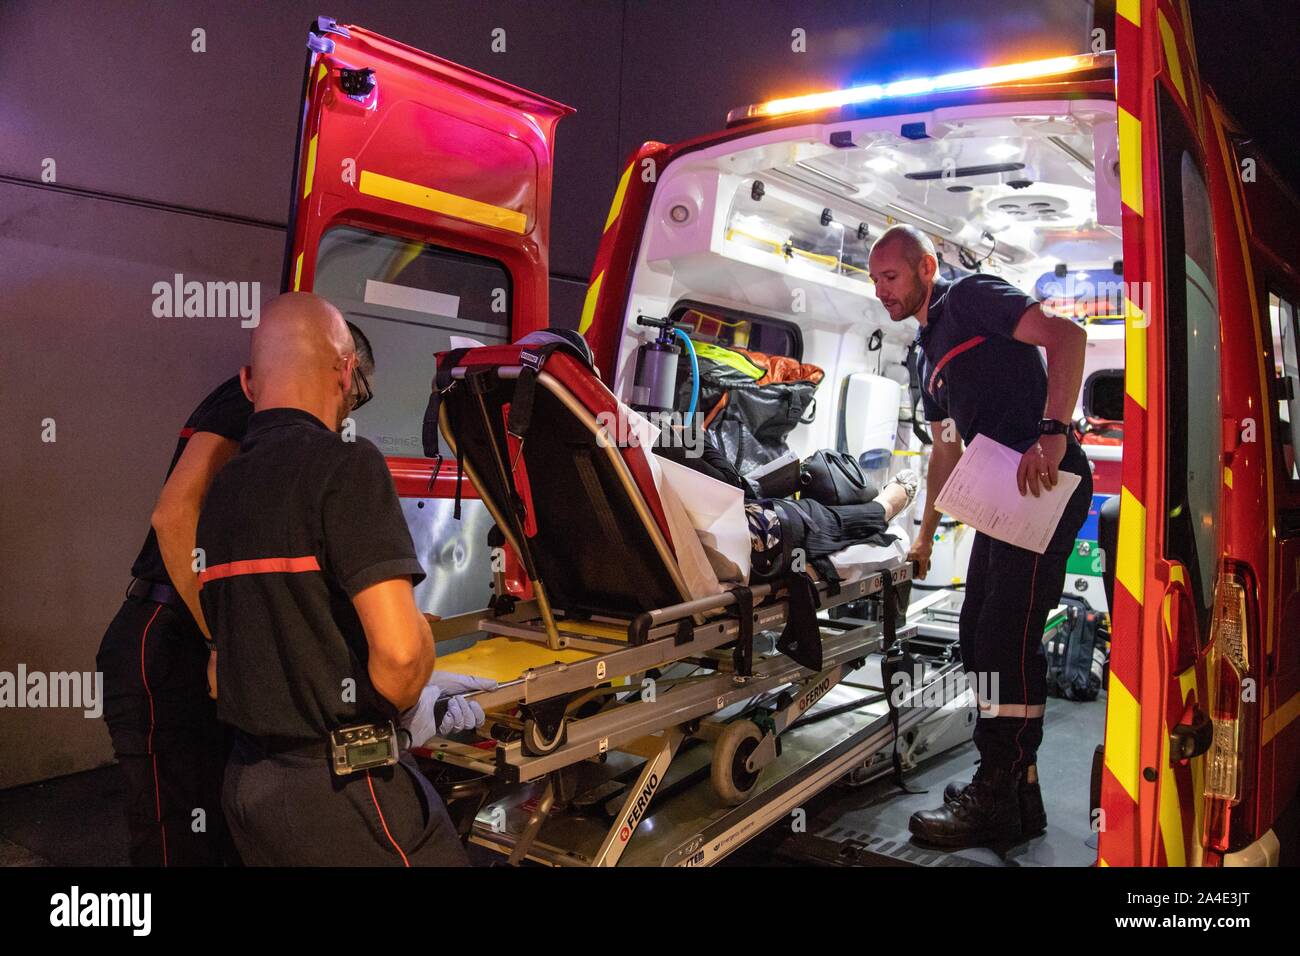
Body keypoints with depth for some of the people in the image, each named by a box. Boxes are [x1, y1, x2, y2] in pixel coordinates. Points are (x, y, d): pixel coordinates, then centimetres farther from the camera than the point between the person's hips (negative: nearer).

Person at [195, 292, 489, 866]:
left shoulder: (222, 491, 9)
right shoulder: (344, 465, -16)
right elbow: (400, 645, -24)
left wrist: (417, 691, 21)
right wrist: (406, 710, -2)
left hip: (247, 780, 8)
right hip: (340, 788, -8)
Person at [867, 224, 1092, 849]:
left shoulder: (970, 298, -2)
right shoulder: (928, 354, 25)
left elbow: (1066, 335, -17)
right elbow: (946, 450, 30)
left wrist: (1052, 434, -29)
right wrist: (926, 534, 31)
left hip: (1047, 484, -10)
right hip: (1002, 497, 10)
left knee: (1007, 637, -11)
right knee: (978, 634, 11)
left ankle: (997, 802, -3)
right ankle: (1012, 786, 21)